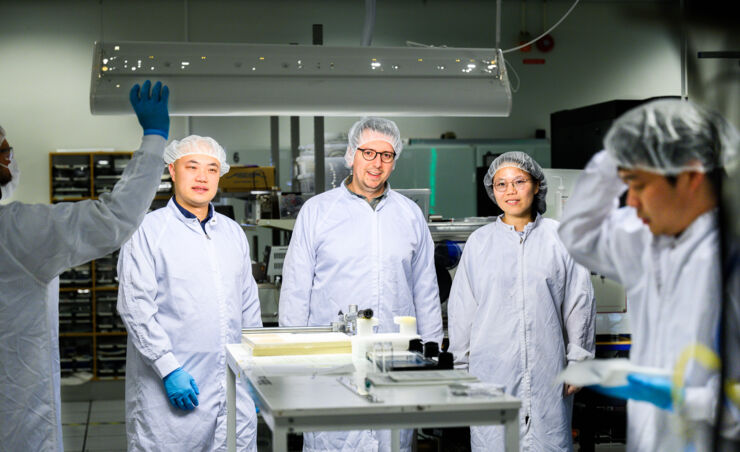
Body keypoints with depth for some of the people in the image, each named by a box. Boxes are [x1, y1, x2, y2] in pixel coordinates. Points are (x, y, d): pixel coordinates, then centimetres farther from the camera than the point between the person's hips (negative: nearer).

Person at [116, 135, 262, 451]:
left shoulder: (233, 232, 15)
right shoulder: (147, 231, -2)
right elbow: (135, 307, -9)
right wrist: (168, 369, -15)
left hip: (233, 389, 5)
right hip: (170, 387, -5)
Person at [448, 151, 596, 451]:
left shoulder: (559, 238, 5)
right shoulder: (479, 242, 7)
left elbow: (579, 301, 6)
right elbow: (461, 308, 9)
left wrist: (577, 360, 5)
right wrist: (462, 368, 8)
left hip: (547, 369, 0)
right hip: (492, 368, 1)